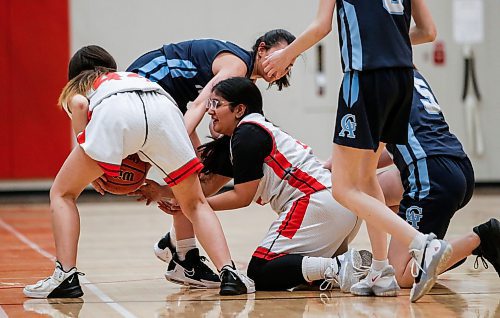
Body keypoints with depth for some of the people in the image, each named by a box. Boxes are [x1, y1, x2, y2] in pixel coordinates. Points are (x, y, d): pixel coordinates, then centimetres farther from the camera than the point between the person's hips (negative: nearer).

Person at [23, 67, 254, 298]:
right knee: (196, 204, 19)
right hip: (164, 110, 3)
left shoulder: (76, 90, 35)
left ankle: (66, 276, 3)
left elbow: (79, 104, 6)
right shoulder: (136, 77, 45)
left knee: (62, 194, 17)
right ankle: (229, 273, 0)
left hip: (114, 113, -3)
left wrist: (84, 148, 17)